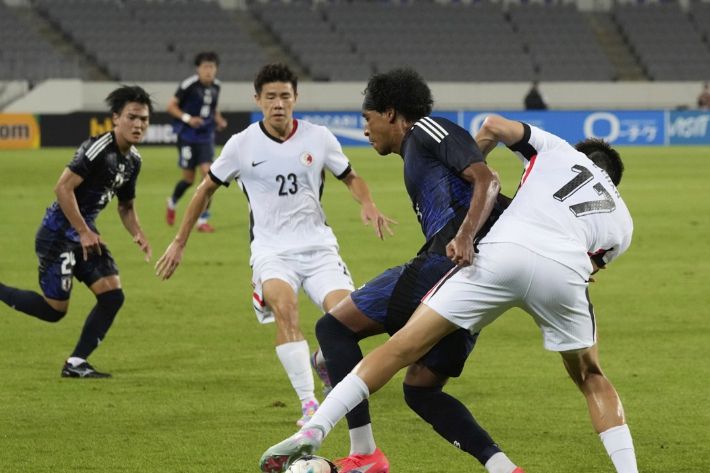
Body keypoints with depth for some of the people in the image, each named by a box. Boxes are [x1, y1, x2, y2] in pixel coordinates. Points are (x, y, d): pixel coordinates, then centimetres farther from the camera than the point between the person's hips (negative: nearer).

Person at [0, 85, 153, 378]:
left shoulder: (133, 159, 8)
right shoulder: (98, 149, -21)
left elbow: (126, 205, 21)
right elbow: (63, 187, -26)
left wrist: (138, 235, 2)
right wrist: (84, 232, -22)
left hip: (85, 234, 9)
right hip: (58, 234, -9)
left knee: (112, 296, -5)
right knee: (55, 309, -5)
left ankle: (75, 364, 3)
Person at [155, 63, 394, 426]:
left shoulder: (318, 138, 1)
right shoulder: (242, 144, -2)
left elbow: (350, 177, 17)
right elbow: (207, 188, 11)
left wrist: (368, 205, -5)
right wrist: (179, 243, 13)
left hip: (318, 246, 2)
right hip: (271, 251, -2)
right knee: (284, 305, -33)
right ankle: (308, 404, -32)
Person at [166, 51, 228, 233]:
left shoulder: (216, 86, 3)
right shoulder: (189, 85, -15)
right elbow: (171, 106, -9)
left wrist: (219, 120, 2)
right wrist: (187, 118, -22)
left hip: (206, 137, 4)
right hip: (187, 136, -4)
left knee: (208, 173, -10)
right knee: (189, 178, 1)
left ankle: (203, 220, -3)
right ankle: (172, 202, 35)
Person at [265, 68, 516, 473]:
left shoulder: (426, 130, 2)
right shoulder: (417, 156, 31)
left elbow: (487, 180, -12)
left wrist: (465, 235, -27)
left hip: (444, 263, -10)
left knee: (334, 327, 0)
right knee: (420, 389, 16)